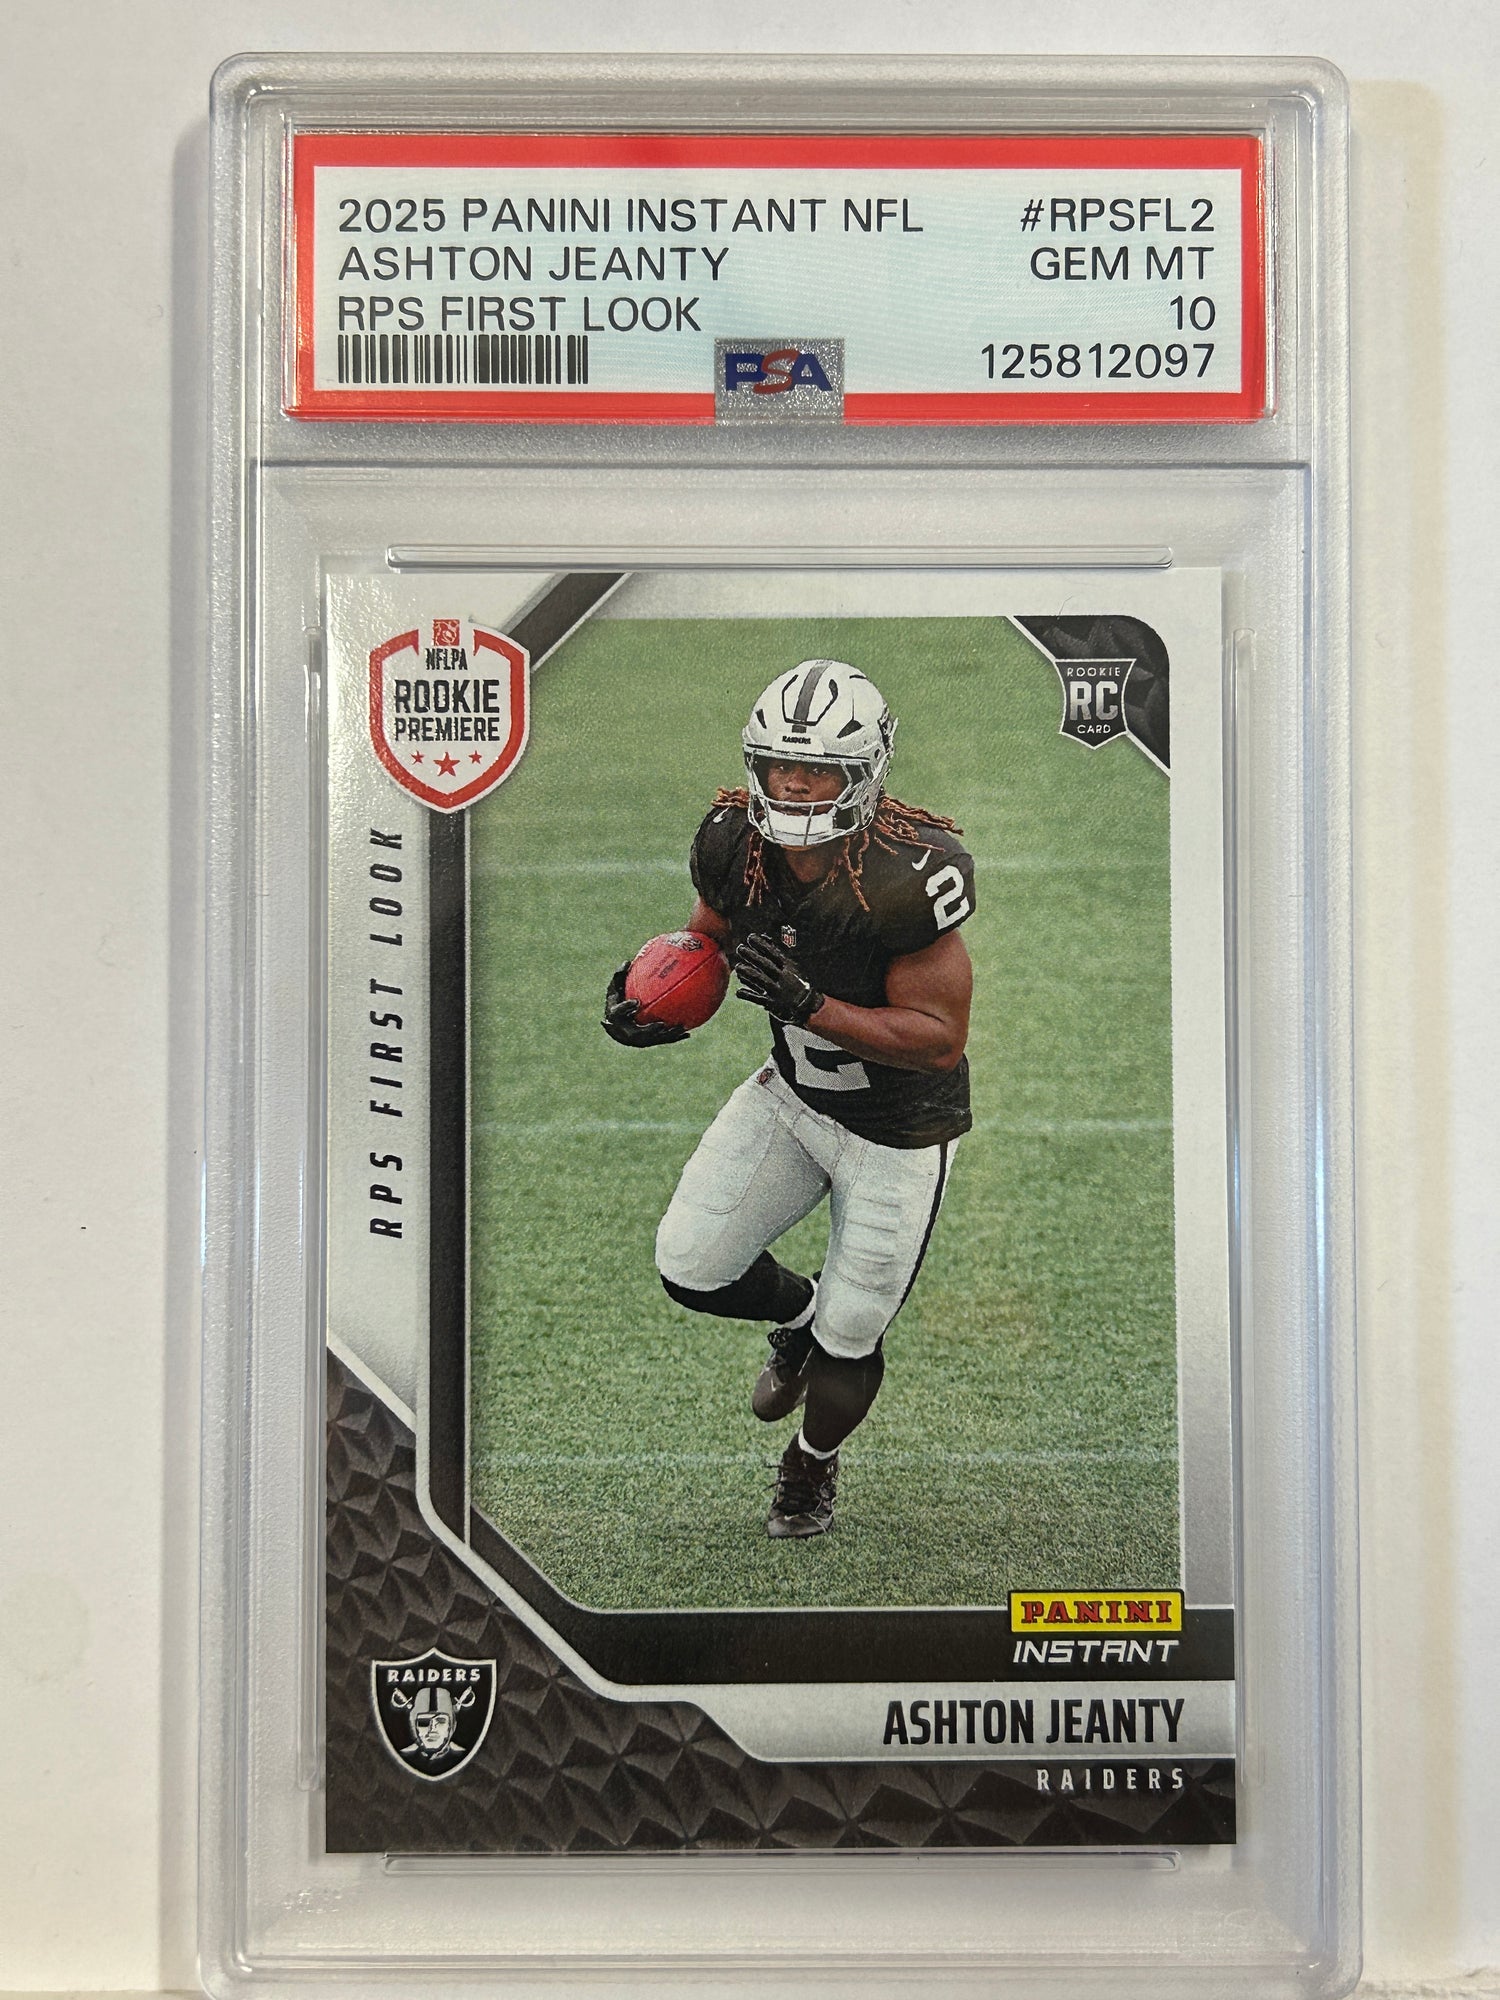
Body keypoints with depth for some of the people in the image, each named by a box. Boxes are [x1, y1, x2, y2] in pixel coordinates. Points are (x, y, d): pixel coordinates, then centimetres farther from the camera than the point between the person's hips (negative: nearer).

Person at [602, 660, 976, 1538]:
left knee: (850, 1334, 9)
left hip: (900, 1132, -5)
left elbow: (941, 1037, -28)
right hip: (792, 1094, 5)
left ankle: (813, 1466, 44)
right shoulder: (736, 842, -14)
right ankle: (798, 1312, 37)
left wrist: (810, 1005, -37)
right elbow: (711, 932, 7)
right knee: (691, 1266, 1)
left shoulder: (907, 878, -33)